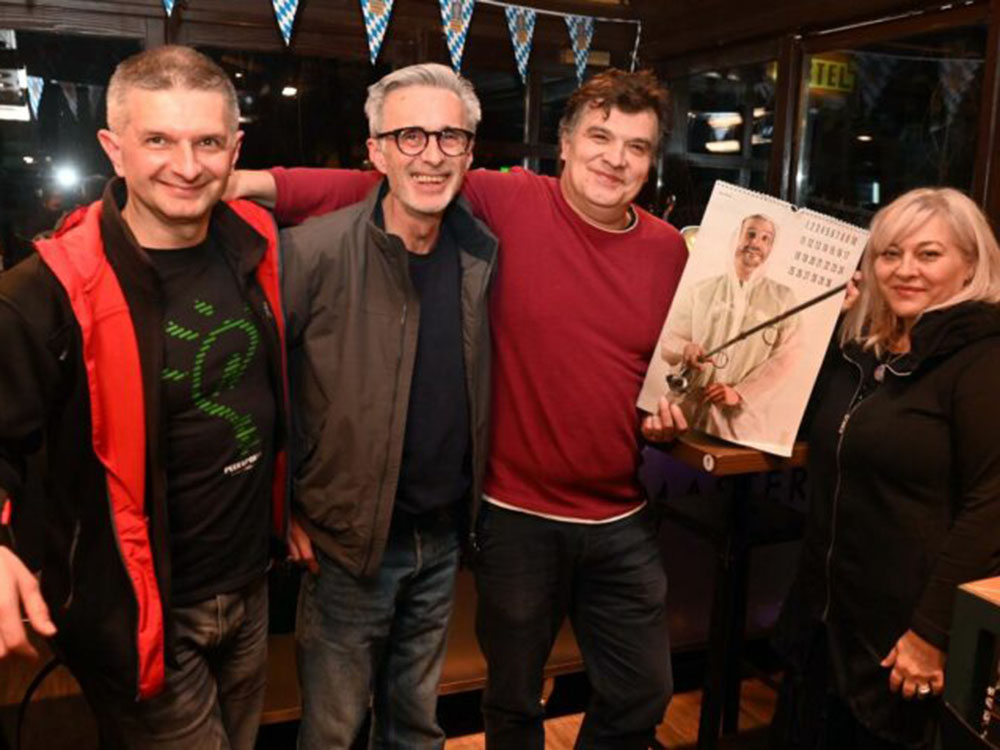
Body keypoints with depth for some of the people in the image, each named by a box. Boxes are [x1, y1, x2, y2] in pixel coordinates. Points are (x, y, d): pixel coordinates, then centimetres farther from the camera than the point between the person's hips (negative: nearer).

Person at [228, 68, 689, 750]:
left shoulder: (669, 249, 1)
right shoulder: (508, 204, -10)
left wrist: (673, 408, -3)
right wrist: (259, 183, -20)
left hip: (623, 521, 3)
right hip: (518, 515, -3)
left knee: (642, 695, 19)